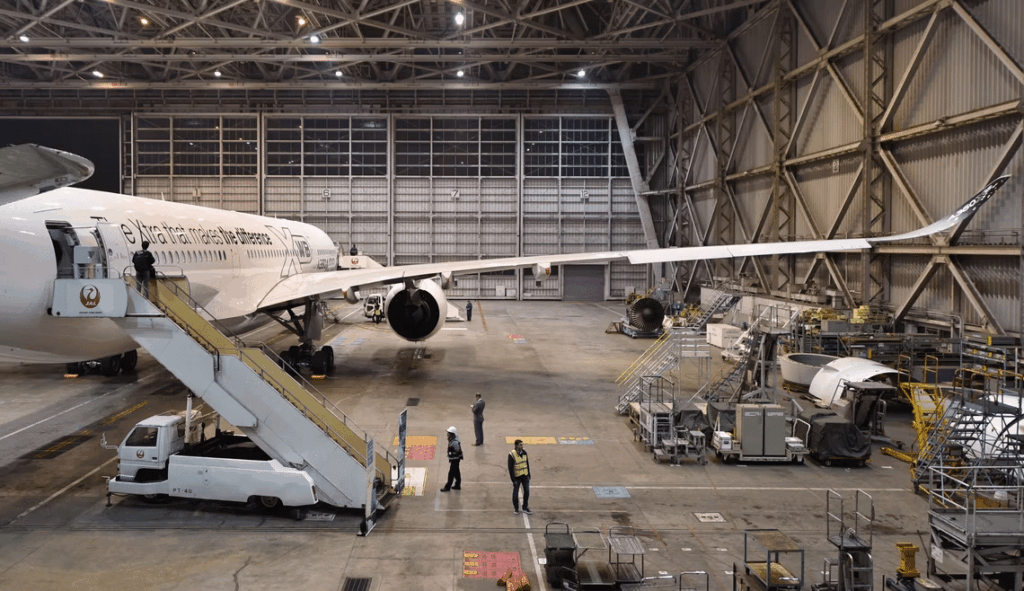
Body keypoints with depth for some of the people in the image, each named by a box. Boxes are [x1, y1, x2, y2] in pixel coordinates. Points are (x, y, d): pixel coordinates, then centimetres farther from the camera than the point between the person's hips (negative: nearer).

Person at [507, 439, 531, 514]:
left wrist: (529, 474, 9)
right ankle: (515, 508, 28)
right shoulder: (512, 454, -21)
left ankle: (525, 508, 20)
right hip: (516, 476, -4)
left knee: (527, 491, 5)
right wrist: (513, 480, -18)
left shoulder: (524, 452, -4)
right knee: (515, 492, 9)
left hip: (525, 475, 5)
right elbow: (510, 468, -18)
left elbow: (527, 463, 8)